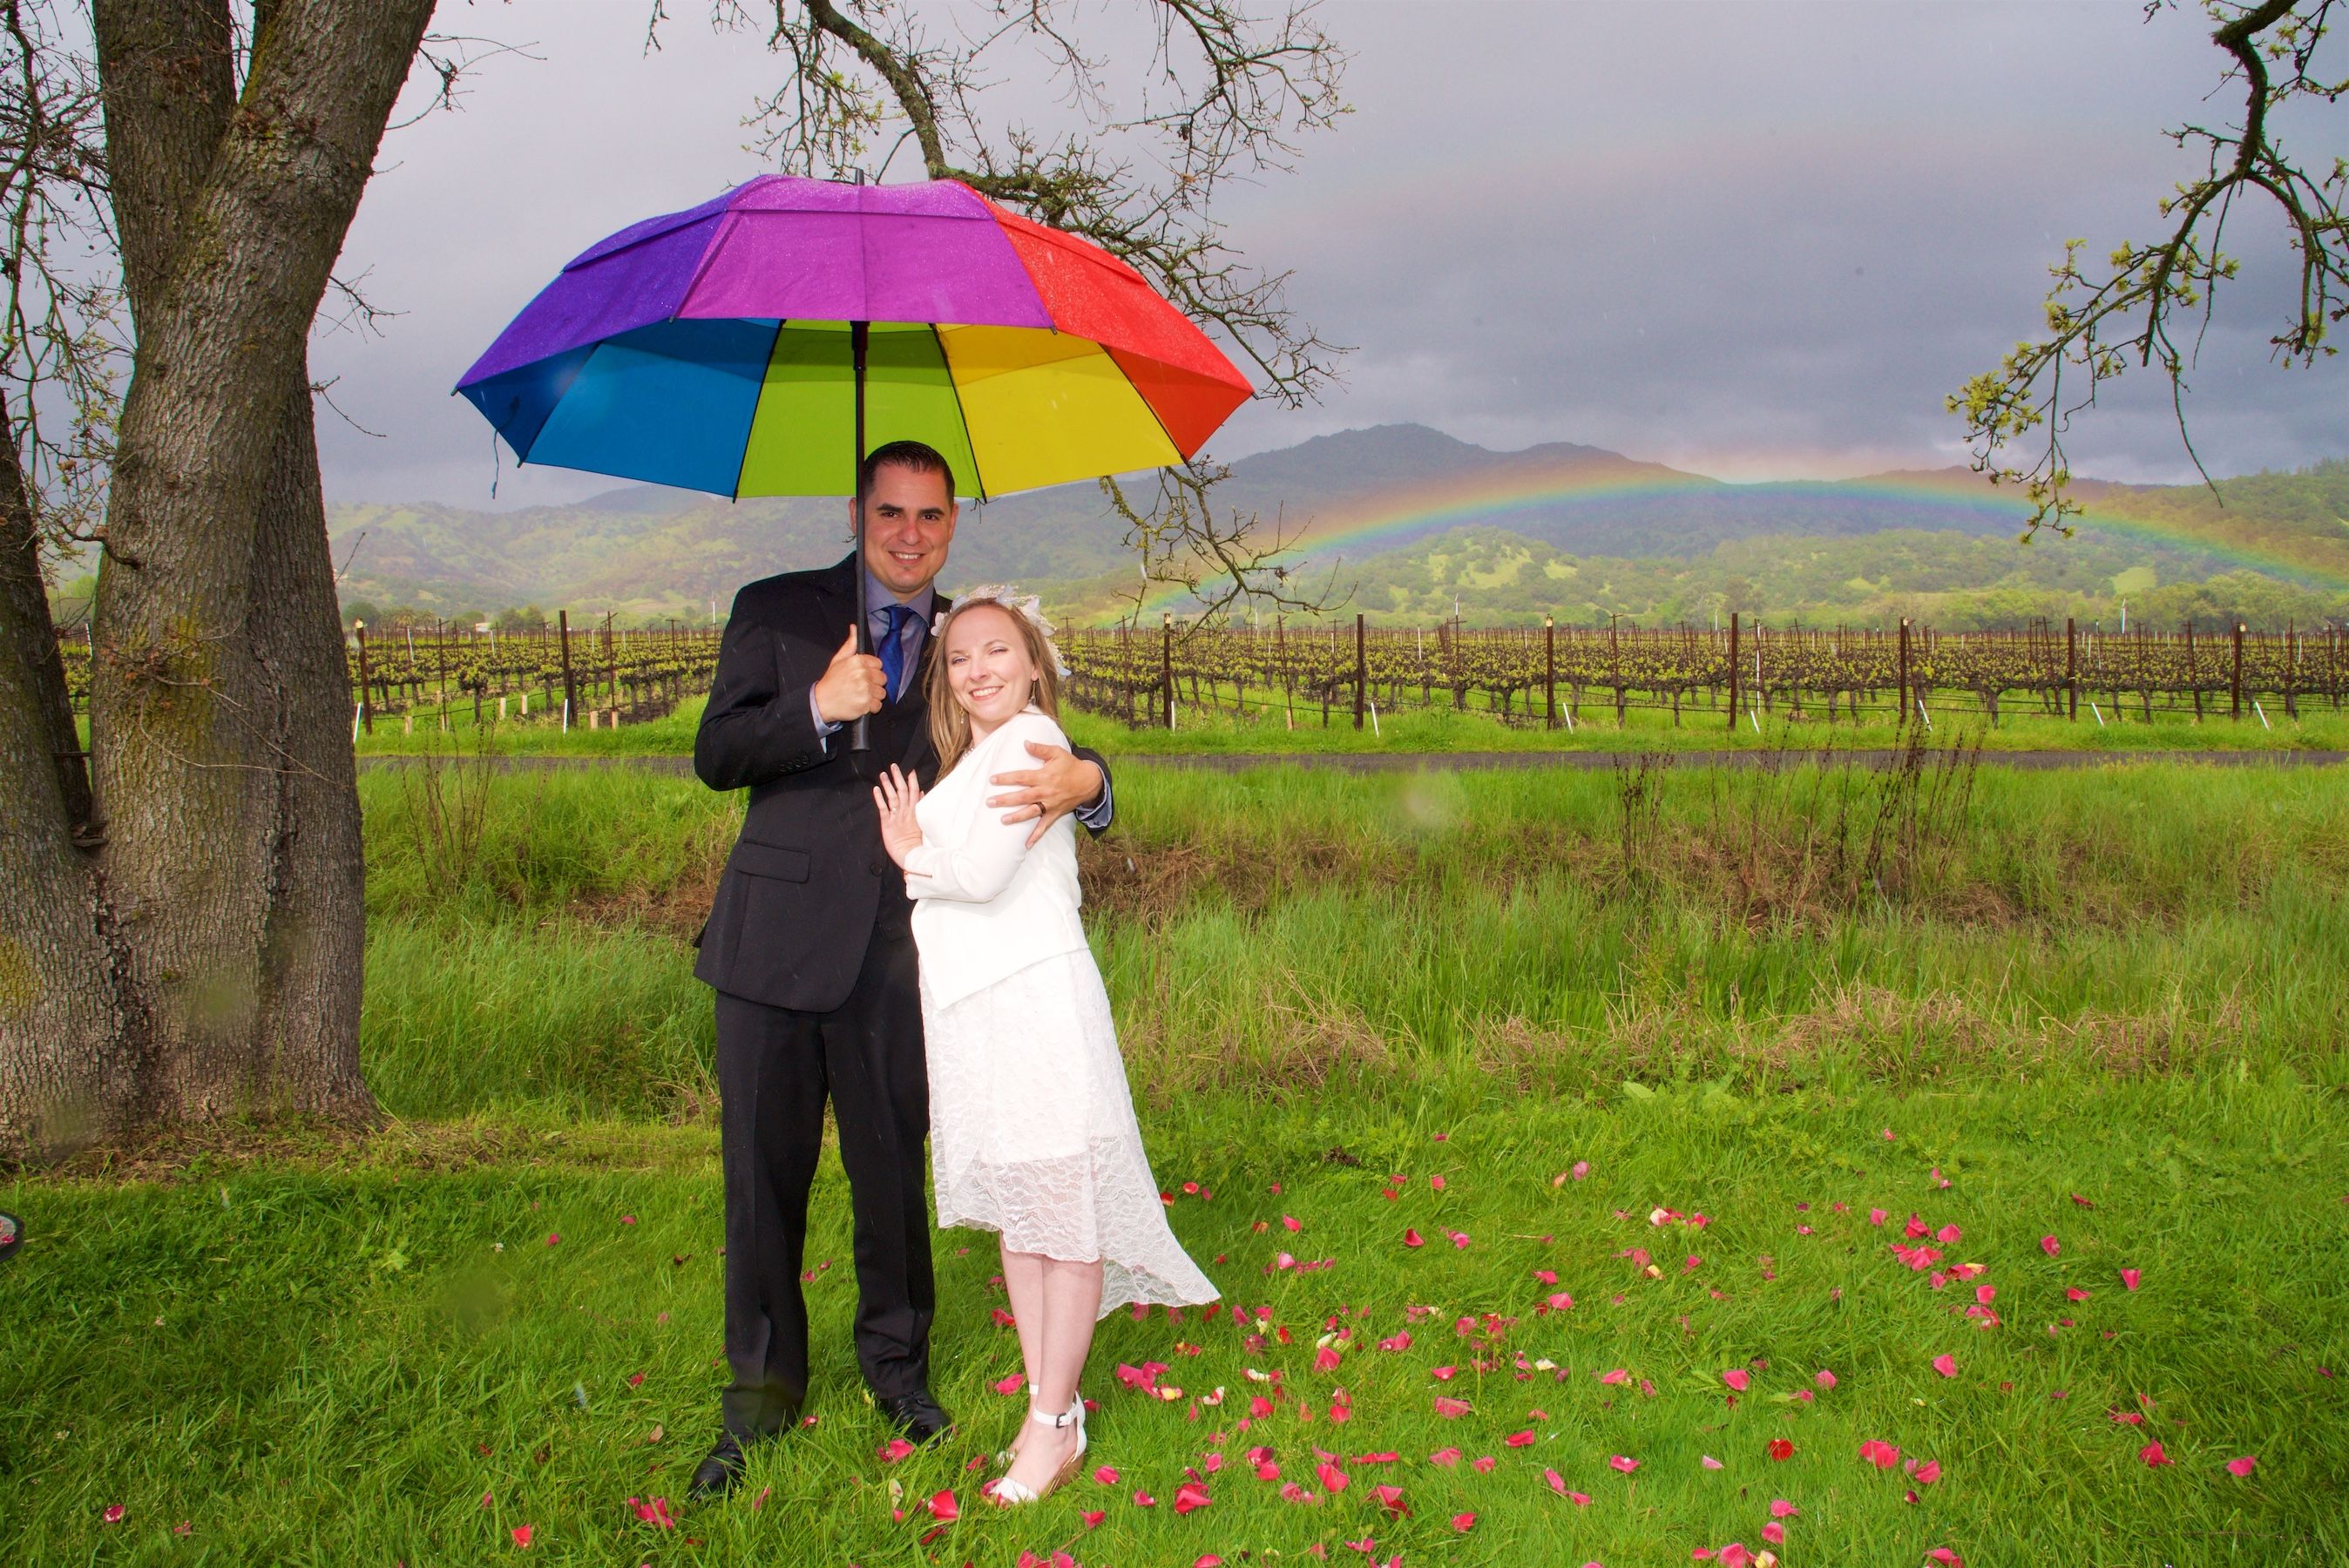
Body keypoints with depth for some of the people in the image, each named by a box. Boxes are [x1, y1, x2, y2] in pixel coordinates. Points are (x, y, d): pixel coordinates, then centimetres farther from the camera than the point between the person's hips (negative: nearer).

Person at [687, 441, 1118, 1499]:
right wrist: (817, 709, -20)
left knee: (893, 1170, 10)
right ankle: (762, 1386, 25)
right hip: (779, 936, -1)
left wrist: (1081, 779, -23)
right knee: (763, 1174, 7)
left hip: (897, 950, 1)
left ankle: (896, 1361, 32)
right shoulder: (777, 611, 5)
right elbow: (716, 756, -2)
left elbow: (1033, 750, 2)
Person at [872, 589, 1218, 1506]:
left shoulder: (1031, 736, -9)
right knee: (1016, 1214, 13)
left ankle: (1054, 1428, 6)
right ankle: (1048, 1400, 23)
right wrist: (915, 848, -2)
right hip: (973, 1009, 9)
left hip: (1034, 1000, -9)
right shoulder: (964, 760, 20)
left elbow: (983, 872, -18)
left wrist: (910, 854, -1)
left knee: (1062, 1211, -1)